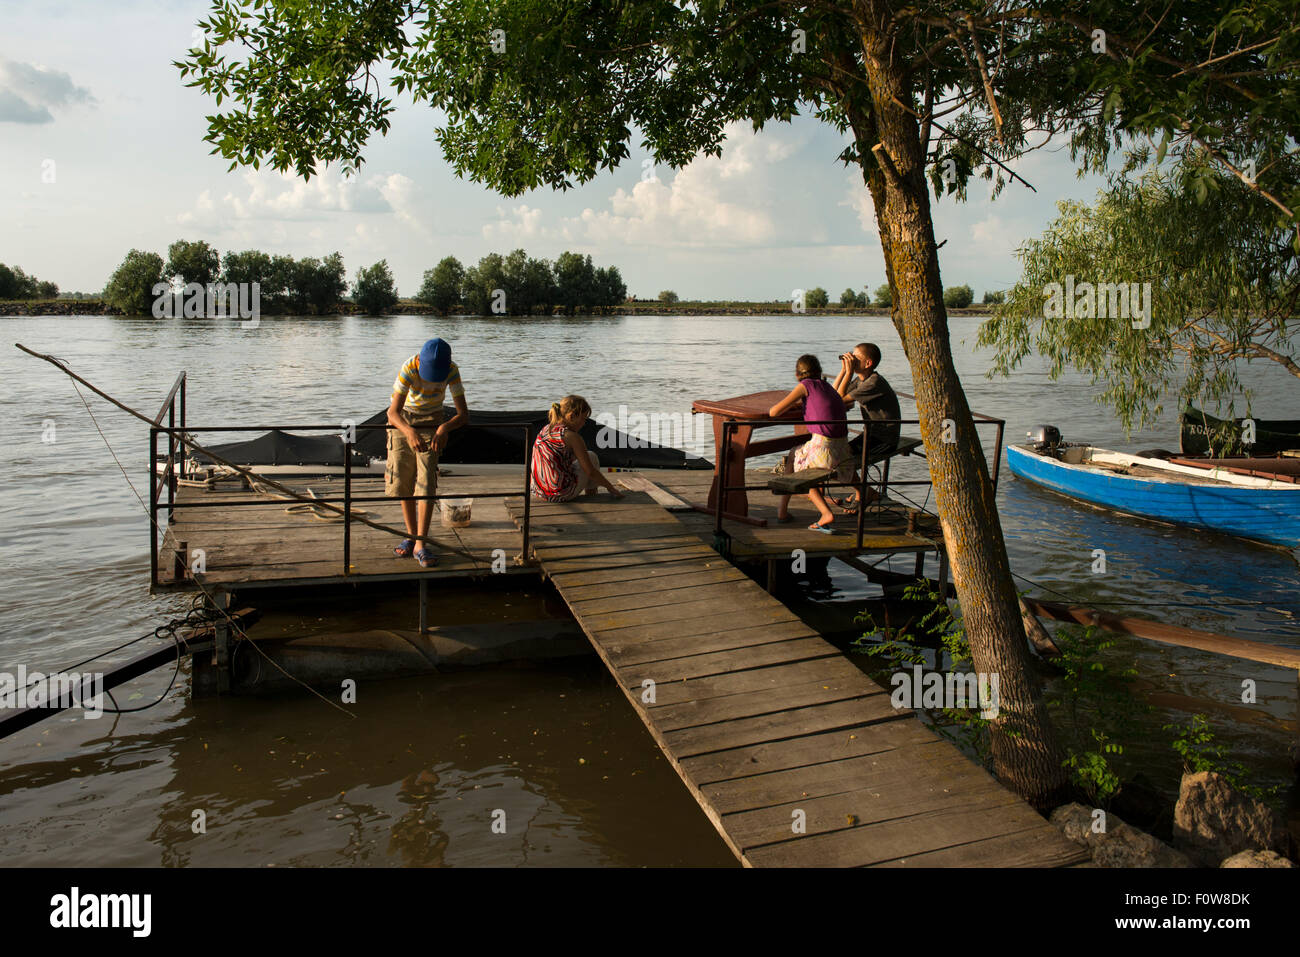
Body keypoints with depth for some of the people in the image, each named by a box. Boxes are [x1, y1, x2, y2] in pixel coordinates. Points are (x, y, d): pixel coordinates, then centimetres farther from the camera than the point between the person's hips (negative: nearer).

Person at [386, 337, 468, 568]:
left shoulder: (451, 371, -25)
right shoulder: (409, 369, -30)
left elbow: (463, 414, -25)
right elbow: (393, 412, -33)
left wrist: (445, 428, -45)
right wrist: (409, 431, -52)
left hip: (430, 422, 0)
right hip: (402, 420, 0)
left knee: (426, 482, -13)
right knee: (402, 481, 1)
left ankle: (420, 544, -13)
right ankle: (411, 535, 19)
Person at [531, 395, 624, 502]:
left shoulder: (545, 430, 9)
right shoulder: (572, 437, -13)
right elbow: (590, 472, -10)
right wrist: (611, 488, 5)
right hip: (560, 495, -7)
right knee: (592, 456, 13)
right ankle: (591, 489, 30)